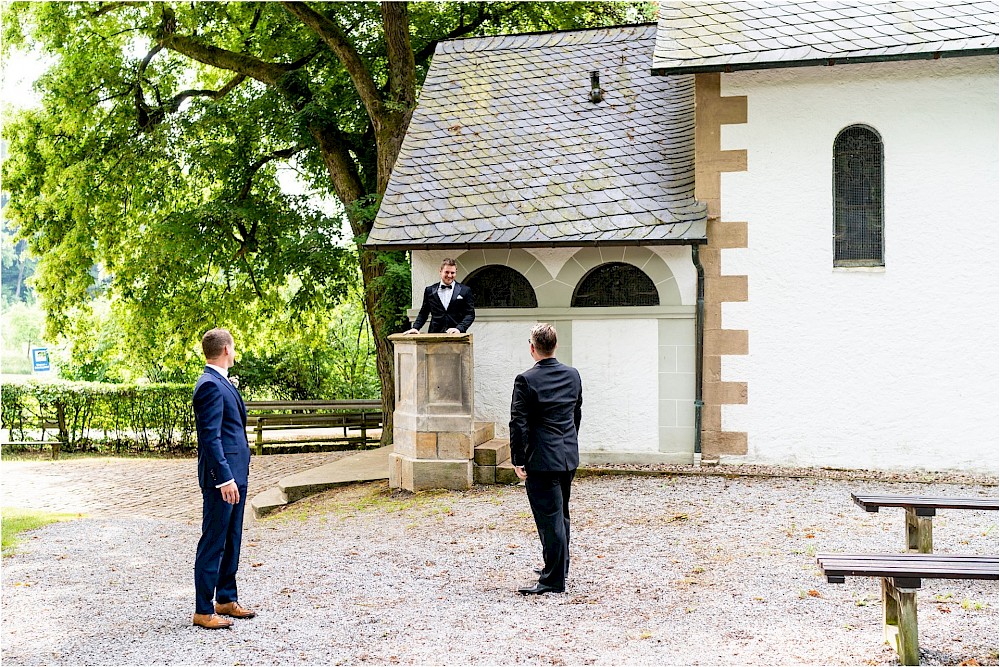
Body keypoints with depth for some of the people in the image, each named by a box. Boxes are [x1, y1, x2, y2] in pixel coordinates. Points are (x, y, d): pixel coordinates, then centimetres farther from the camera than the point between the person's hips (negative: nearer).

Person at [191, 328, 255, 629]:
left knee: (231, 540, 16)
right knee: (213, 543, -3)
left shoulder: (222, 383, 16)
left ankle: (226, 599, 27)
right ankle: (203, 610, 3)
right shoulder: (210, 385, -16)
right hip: (221, 477, -10)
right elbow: (211, 437, -21)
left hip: (235, 474, 10)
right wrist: (225, 478, -24)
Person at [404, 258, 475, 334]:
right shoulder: (429, 290, 12)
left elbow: (470, 314, 2)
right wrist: (415, 328, 0)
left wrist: (459, 329, -14)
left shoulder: (465, 290, 6)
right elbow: (423, 313, 16)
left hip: (456, 337, -1)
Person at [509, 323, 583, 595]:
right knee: (561, 515, 20)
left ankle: (553, 580, 2)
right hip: (569, 456, 7)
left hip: (541, 460, -7)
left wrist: (518, 460, -9)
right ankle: (559, 569, 34)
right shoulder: (573, 375, 4)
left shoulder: (526, 380, -14)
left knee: (550, 518, -3)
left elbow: (519, 424, -15)